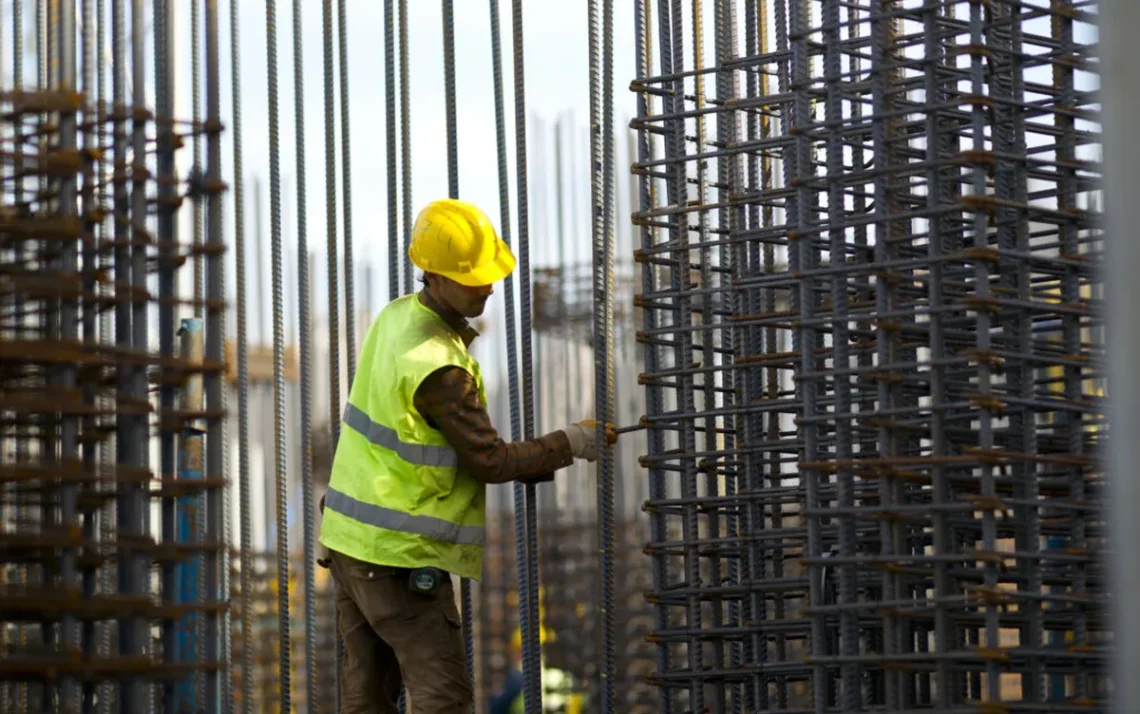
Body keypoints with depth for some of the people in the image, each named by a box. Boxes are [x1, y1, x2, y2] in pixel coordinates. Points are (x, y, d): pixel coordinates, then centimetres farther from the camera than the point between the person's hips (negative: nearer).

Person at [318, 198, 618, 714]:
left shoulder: (395, 318, 5)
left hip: (351, 539, 9)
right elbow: (491, 462, -14)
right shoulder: (437, 367, -22)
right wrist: (571, 444, -3)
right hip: (400, 556, -9)